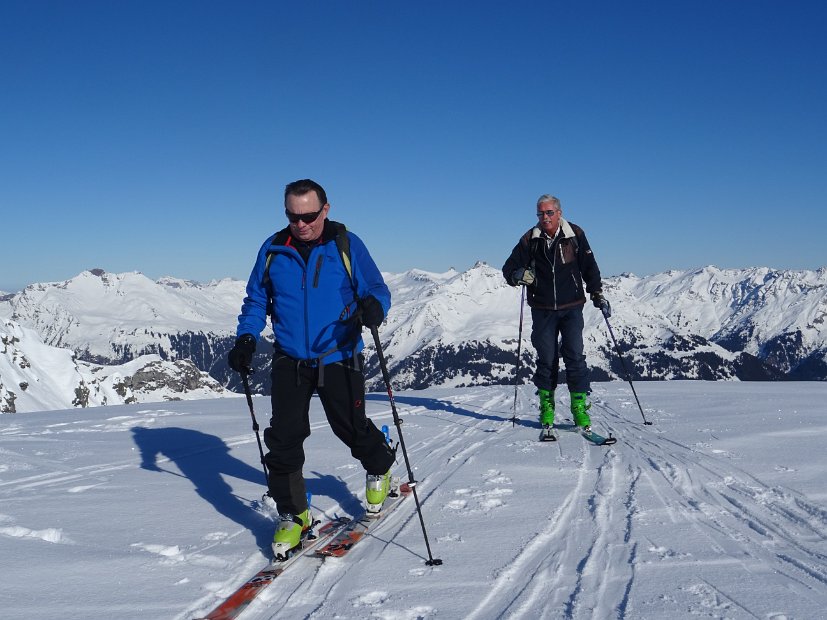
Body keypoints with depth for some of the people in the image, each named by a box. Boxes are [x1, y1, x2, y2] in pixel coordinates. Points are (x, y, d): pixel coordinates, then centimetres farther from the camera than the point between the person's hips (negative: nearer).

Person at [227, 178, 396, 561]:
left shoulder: (346, 246, -5)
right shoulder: (273, 250, 3)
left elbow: (377, 289, -4)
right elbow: (256, 300, 12)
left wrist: (373, 307, -28)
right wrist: (246, 338, -3)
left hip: (339, 358, -2)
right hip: (289, 361, 2)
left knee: (351, 428, 10)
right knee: (284, 437, -4)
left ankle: (380, 467, 43)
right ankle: (292, 515, 11)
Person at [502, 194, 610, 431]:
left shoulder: (575, 235, 1)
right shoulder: (530, 239, 1)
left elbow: (589, 267, 9)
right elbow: (509, 268, 4)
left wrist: (597, 294, 5)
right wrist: (518, 275, -18)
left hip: (572, 307, -1)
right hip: (543, 309, 1)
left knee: (575, 356, -7)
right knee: (546, 360, 3)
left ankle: (580, 406, 1)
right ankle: (546, 406, 16)